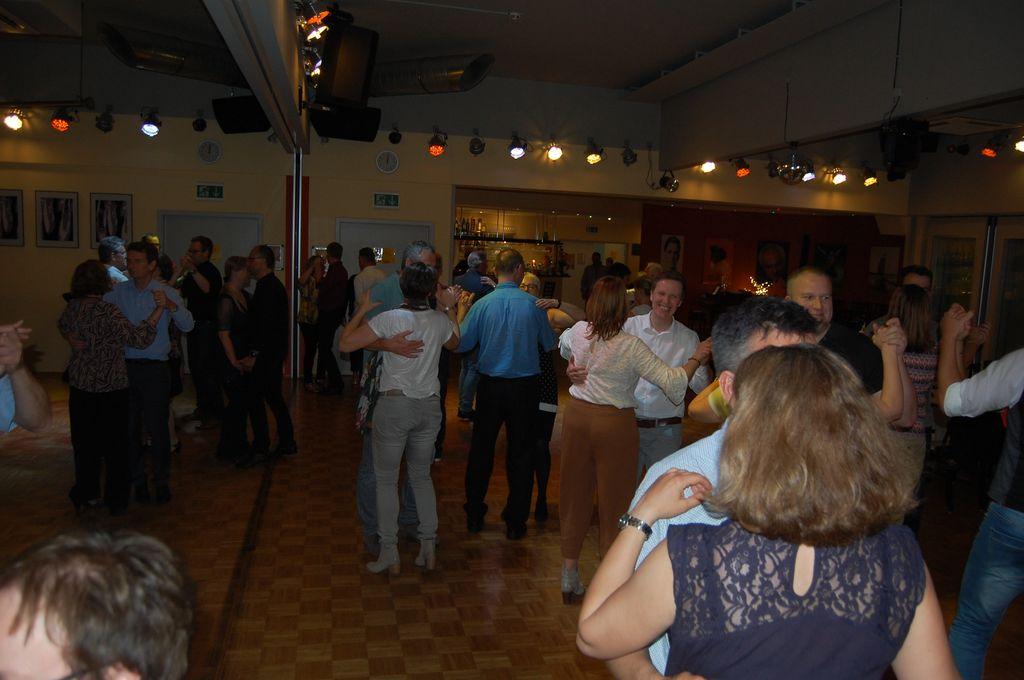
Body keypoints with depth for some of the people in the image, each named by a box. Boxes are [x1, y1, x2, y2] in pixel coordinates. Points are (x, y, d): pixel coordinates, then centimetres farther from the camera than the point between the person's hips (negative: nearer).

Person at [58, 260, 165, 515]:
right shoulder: (106, 310, -20)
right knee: (115, 445, 7)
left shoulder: (72, 306, 2)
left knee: (85, 442, 17)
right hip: (110, 388, -6)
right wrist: (159, 309, -28)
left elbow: (62, 326, 26)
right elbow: (139, 338, -27)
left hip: (80, 386, 6)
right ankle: (116, 501, 17)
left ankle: (84, 495, 27)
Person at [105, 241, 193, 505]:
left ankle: (162, 481, 15)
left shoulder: (166, 293, -3)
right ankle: (138, 480, 27)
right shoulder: (118, 291, 5)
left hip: (155, 369, -3)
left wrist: (170, 305, -31)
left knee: (157, 427, 0)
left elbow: (187, 326, -14)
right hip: (125, 367, 3)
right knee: (129, 428, 11)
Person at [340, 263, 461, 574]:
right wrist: (449, 307, 20)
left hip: (394, 406, -4)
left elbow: (346, 343, -12)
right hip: (429, 407, 4)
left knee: (386, 480, 9)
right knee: (422, 476, 18)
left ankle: (390, 554, 13)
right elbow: (454, 343, 22)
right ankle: (428, 548, 21)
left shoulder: (389, 319, -15)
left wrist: (362, 309, 0)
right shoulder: (440, 320, -1)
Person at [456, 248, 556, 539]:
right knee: (521, 452, 11)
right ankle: (515, 522, 19)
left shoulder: (482, 305, -10)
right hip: (525, 386, -1)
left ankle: (474, 515, 26)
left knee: (481, 449, 15)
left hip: (490, 386, 1)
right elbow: (549, 344, 0)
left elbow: (461, 344, -3)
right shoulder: (533, 304, -11)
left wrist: (461, 310, 10)